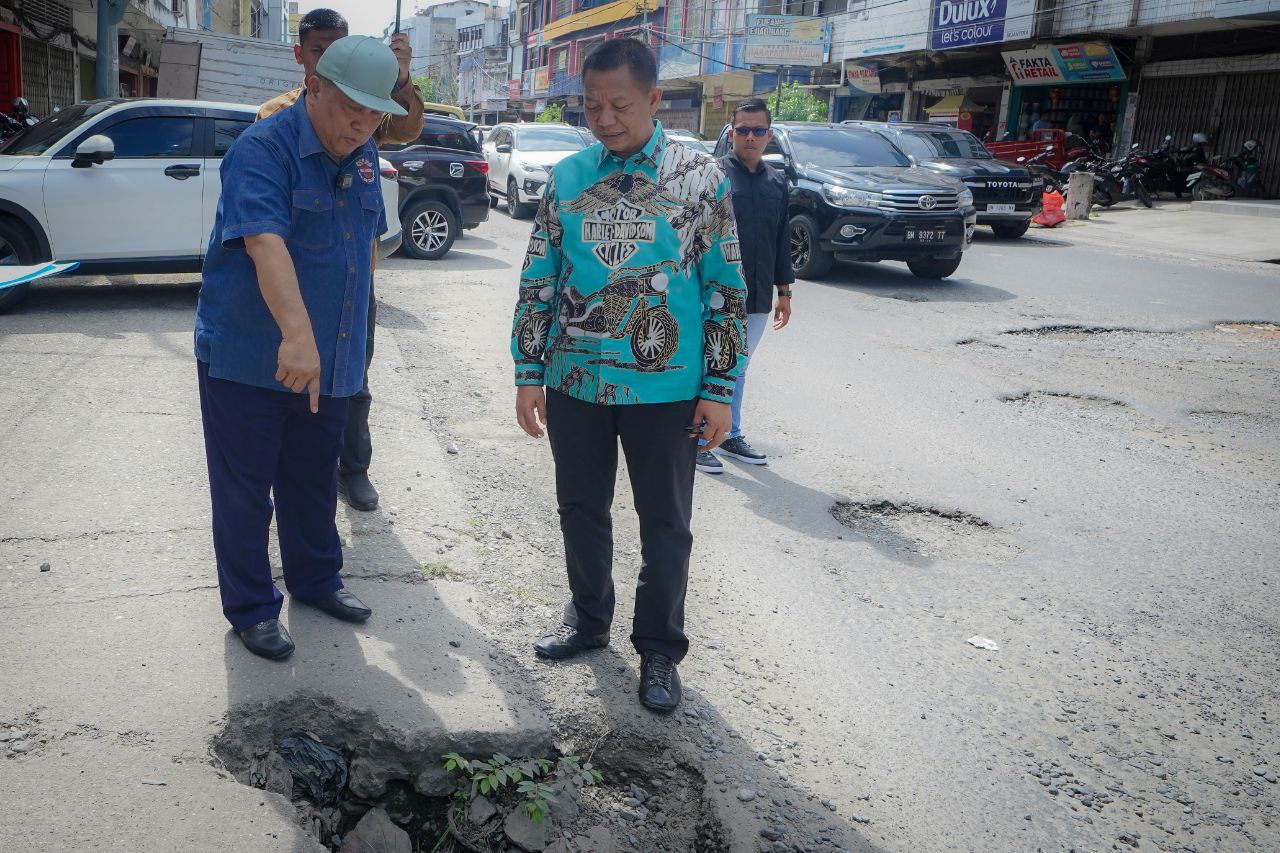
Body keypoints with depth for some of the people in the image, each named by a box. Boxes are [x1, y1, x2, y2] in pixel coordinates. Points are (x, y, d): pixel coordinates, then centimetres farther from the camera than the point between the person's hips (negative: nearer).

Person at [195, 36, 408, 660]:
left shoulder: (363, 157, 6)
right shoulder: (263, 150, -18)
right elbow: (265, 242, -34)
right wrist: (297, 333, -48)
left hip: (329, 362, 7)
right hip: (247, 358, -7)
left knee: (314, 481, 20)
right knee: (245, 490, 6)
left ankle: (316, 580, 37)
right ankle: (250, 609, 20)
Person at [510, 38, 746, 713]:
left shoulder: (701, 177, -4)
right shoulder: (567, 177, 3)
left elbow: (725, 290, -3)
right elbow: (537, 281, 7)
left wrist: (720, 389, -6)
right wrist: (529, 373, 3)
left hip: (665, 387, -3)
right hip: (575, 382, 3)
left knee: (665, 524, 8)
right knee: (580, 511, 16)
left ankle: (659, 649, 26)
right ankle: (588, 620, 38)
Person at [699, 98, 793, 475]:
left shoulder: (777, 182, 12)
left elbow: (782, 240, 17)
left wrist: (784, 291, 16)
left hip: (758, 299, 6)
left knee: (738, 370, 16)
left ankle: (731, 435, 29)